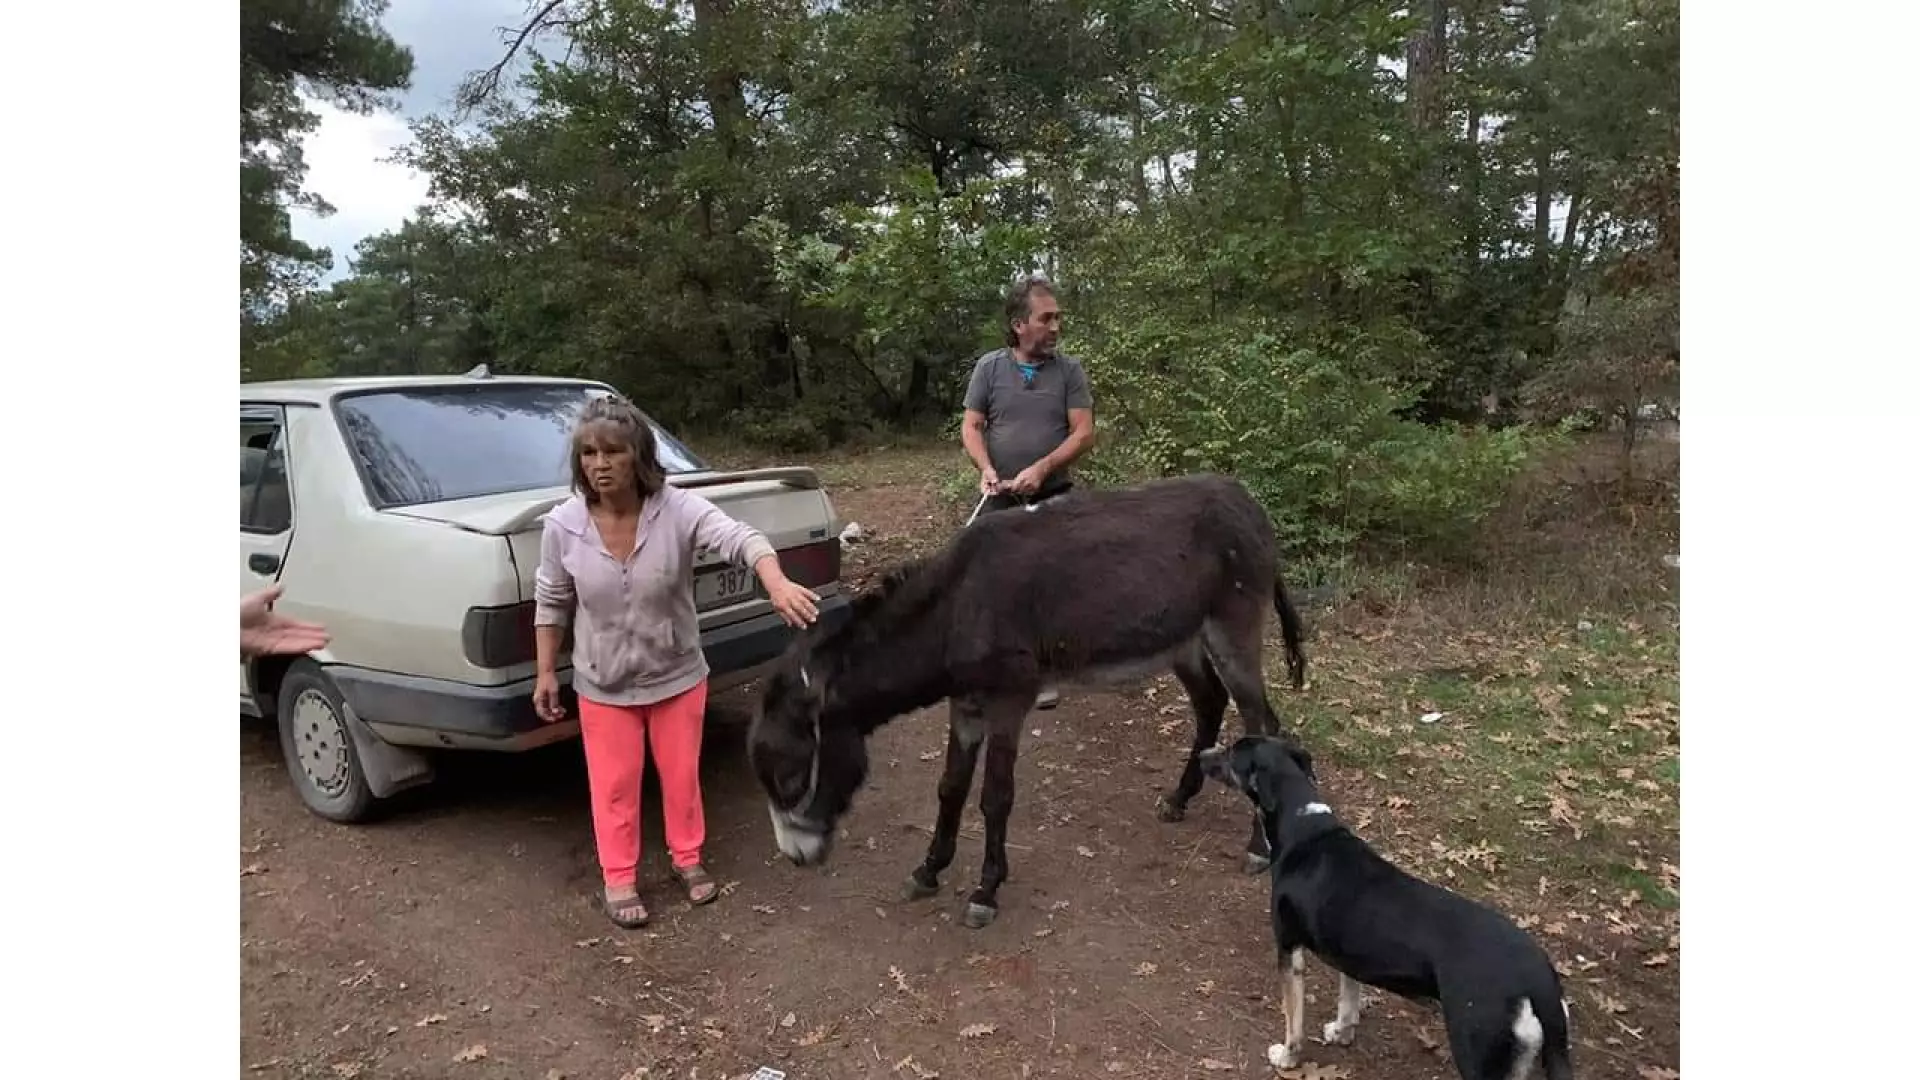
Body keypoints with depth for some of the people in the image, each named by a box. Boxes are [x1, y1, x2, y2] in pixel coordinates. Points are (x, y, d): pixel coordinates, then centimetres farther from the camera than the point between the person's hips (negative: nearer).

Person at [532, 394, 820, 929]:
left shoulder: (679, 509, -22)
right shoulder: (562, 524, -14)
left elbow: (740, 538, -38)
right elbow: (551, 603, -1)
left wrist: (778, 585, -57)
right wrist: (545, 673, 2)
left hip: (677, 676, 0)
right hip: (604, 685, 1)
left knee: (681, 774, 17)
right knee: (614, 784, 13)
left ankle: (688, 858, 40)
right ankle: (619, 879, 34)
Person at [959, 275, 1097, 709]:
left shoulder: (1069, 370, -2)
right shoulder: (989, 367, 0)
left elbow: (1083, 434, -7)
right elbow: (970, 428, 0)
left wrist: (1042, 468, -19)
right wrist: (986, 469, -18)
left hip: (1054, 499, -1)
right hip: (999, 499, 1)